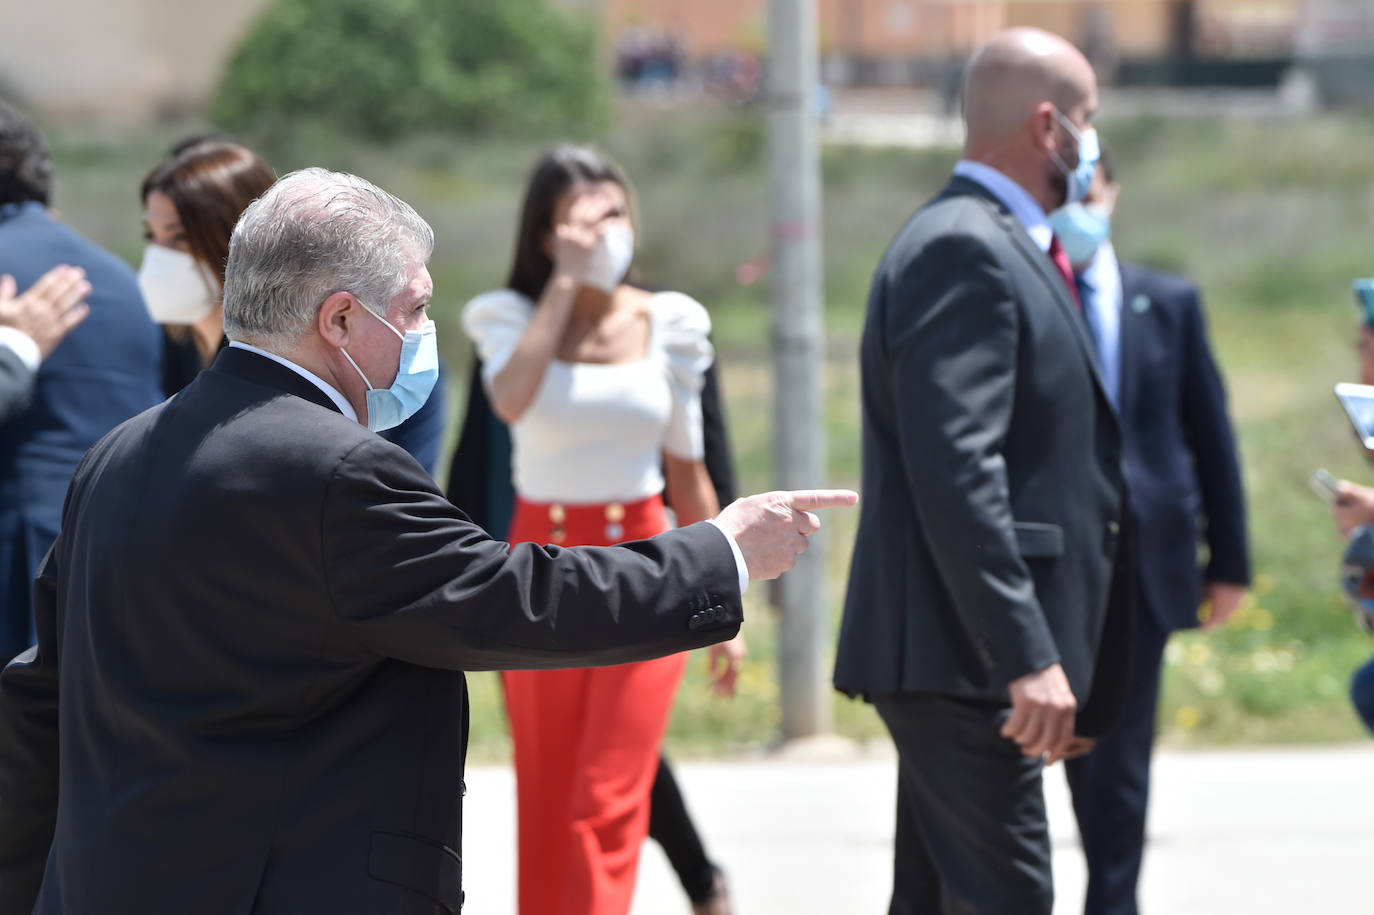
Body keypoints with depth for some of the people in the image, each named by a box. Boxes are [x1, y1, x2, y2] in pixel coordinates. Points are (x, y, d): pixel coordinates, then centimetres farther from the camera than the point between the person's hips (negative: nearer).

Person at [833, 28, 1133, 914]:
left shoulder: (998, 245, 20)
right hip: (963, 652, -11)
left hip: (983, 655, 11)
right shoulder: (961, 251, -13)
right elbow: (954, 468, -22)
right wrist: (1027, 656, -26)